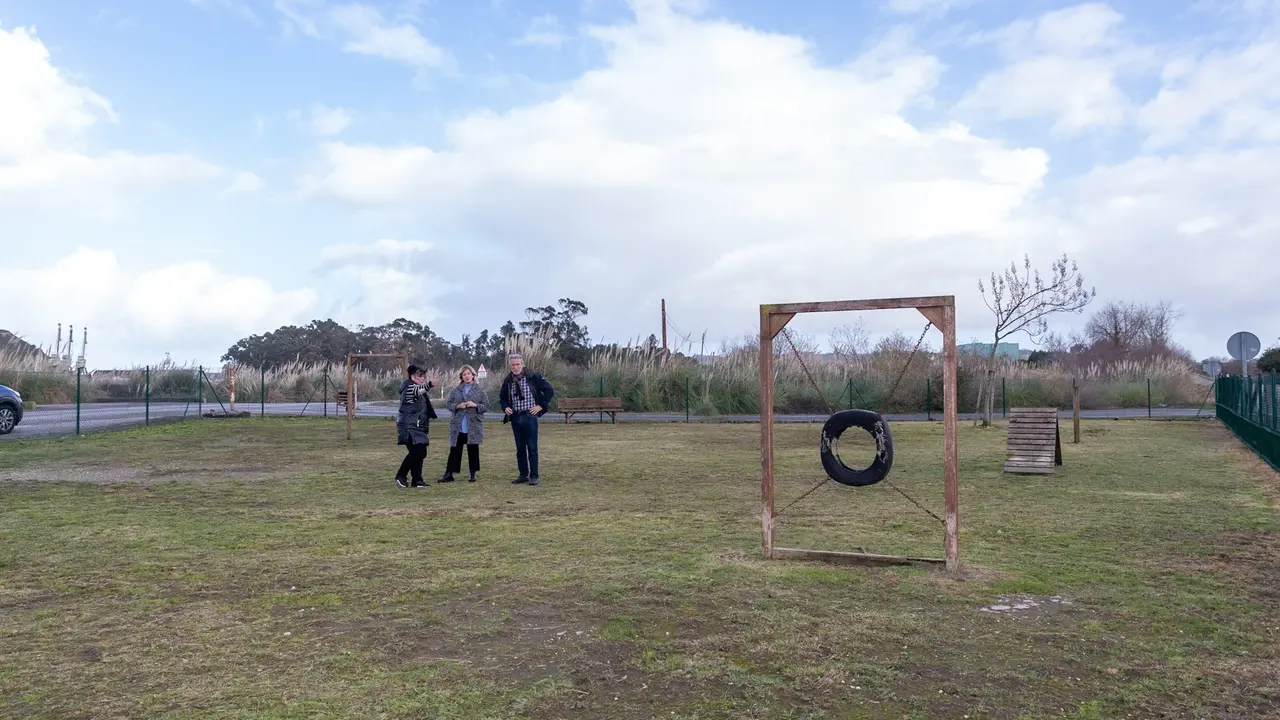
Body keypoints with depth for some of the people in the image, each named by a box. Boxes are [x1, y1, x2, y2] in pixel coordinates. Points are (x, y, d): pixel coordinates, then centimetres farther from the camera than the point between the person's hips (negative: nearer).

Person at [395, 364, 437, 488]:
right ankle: (401, 476, -3)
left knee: (421, 453, 6)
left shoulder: (421, 392, 18)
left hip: (418, 428, 9)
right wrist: (429, 384, -51)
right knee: (416, 452, -16)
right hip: (409, 428, -9)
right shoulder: (408, 387, -11)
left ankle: (417, 480, 12)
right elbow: (416, 390, -36)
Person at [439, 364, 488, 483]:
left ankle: (472, 474, 14)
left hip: (474, 427, -1)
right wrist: (458, 406, -12)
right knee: (454, 450, 3)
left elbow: (486, 406, 2)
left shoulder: (480, 390, 5)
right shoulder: (456, 390, 9)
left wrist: (475, 405, -15)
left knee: (473, 450, 5)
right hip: (458, 427, 1)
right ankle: (449, 474, 7)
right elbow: (448, 404, 6)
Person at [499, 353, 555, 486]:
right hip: (515, 417, 4)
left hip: (529, 416, -4)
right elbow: (502, 396, 22)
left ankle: (534, 476, 4)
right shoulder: (507, 381, 5)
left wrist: (541, 405, -5)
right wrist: (505, 407, 3)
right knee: (520, 448, 9)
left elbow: (550, 390, -3)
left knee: (532, 447, -2)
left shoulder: (533, 377, -6)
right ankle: (523, 475, 17)